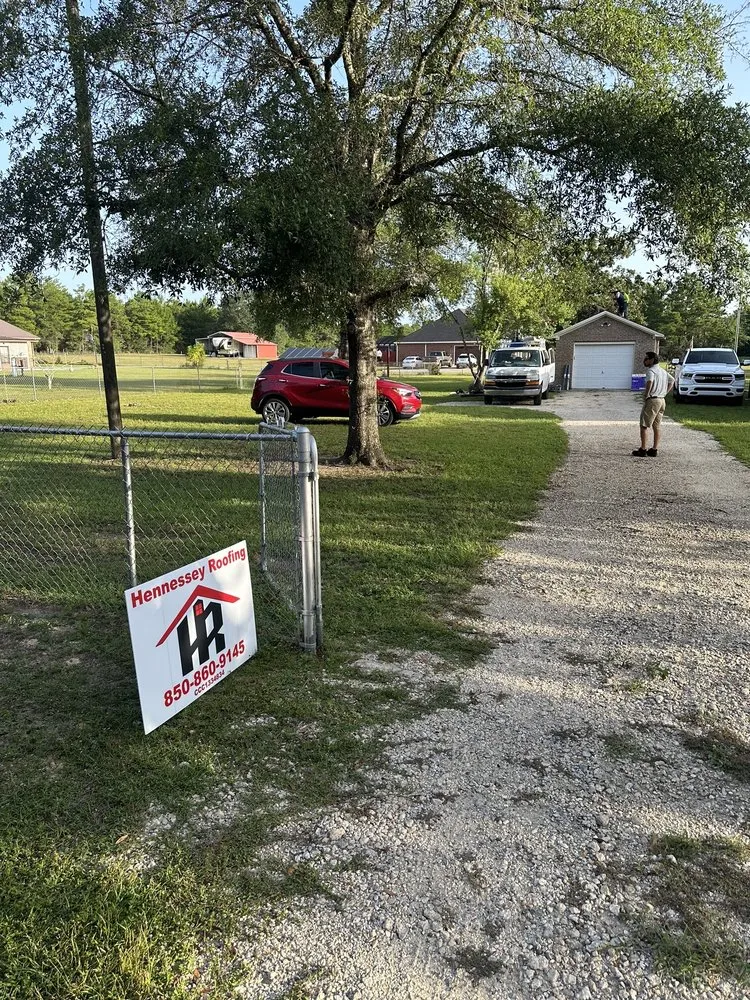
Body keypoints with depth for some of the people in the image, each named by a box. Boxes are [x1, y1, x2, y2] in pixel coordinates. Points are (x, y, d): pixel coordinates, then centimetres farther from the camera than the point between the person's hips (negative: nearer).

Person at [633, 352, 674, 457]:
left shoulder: (651, 370, -12)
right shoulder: (663, 371, 17)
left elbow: (650, 381, -31)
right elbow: (672, 380, 26)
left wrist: (646, 394, -21)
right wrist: (664, 393, 18)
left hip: (652, 400, -9)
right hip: (662, 400, 9)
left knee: (644, 425, -3)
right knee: (657, 426, 11)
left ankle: (643, 449, -4)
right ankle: (655, 450, 13)